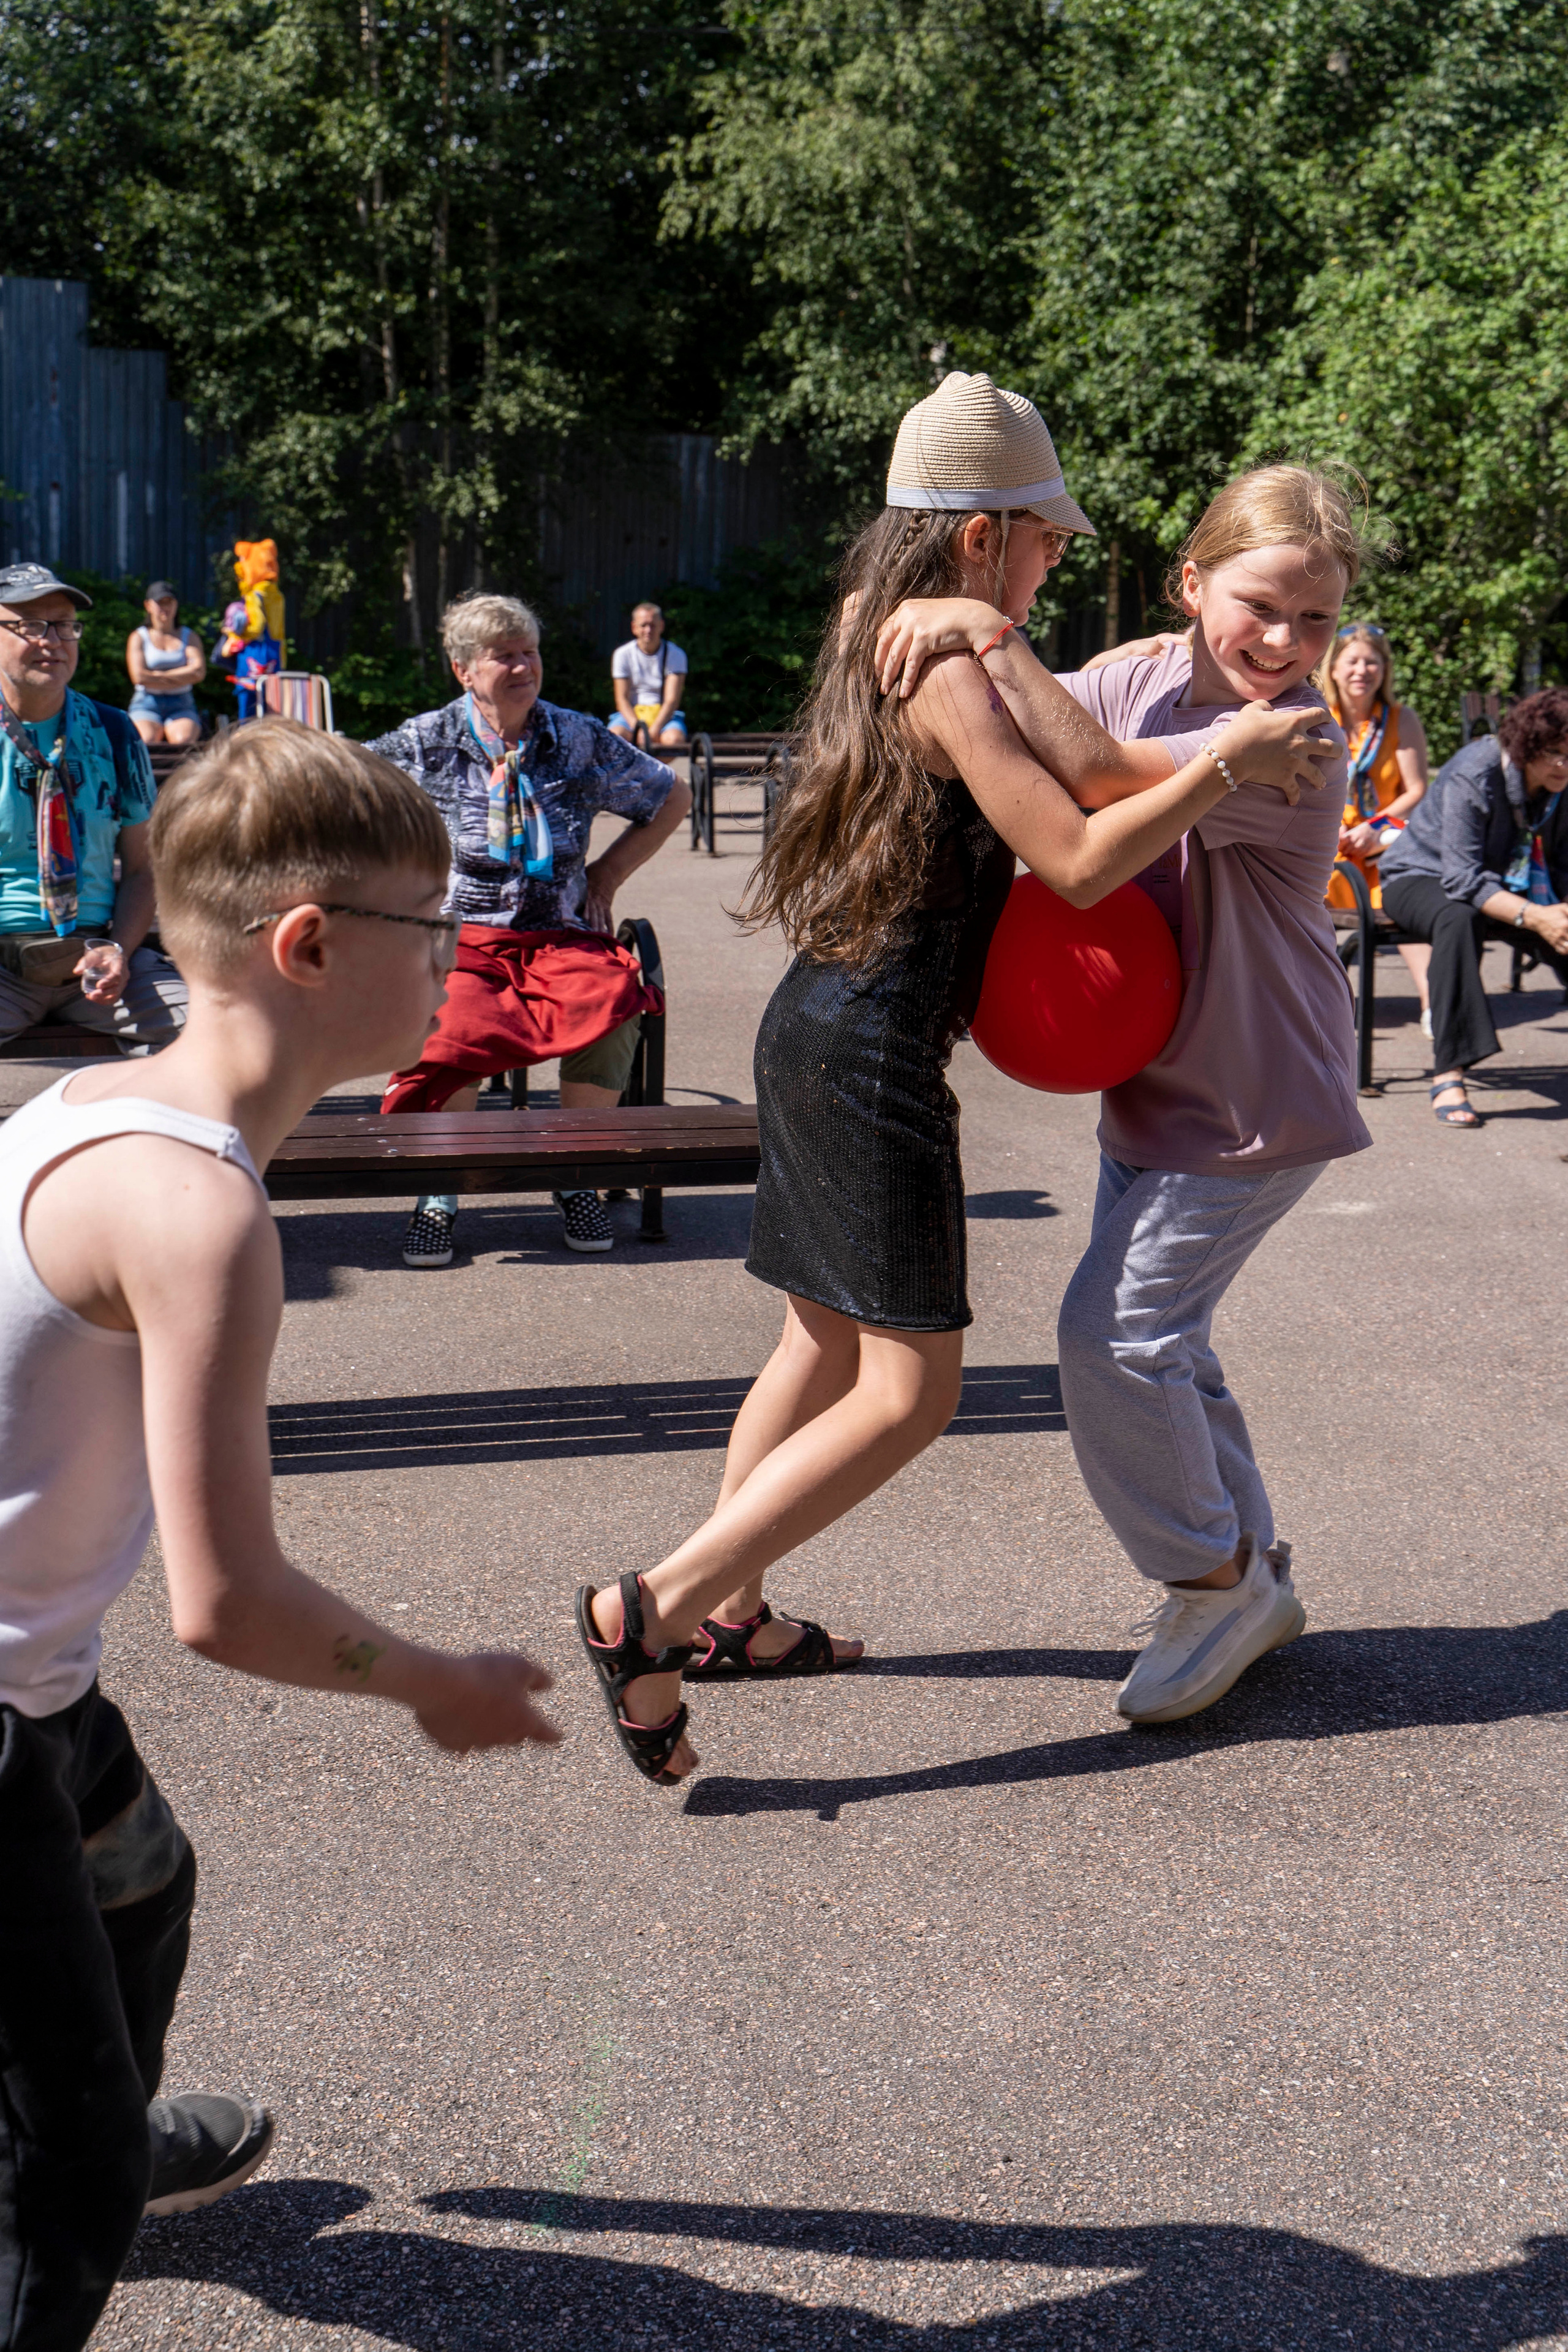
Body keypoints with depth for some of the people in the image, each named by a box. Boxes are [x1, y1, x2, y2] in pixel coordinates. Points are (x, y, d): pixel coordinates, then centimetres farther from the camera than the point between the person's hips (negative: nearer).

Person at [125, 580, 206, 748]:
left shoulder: (190, 637, 16)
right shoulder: (138, 638, 10)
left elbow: (199, 672, -1)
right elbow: (139, 676, -5)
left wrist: (160, 675, -6)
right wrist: (180, 679, -3)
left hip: (182, 705, 1)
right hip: (146, 704, -1)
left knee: (184, 739, -32)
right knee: (146, 741, -34)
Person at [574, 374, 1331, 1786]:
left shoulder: (887, 645, 14)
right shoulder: (954, 678, -15)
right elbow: (1077, 863, -17)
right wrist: (1222, 765, -9)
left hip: (821, 1032, 10)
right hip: (875, 1050, -10)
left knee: (829, 1346, 21)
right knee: (910, 1391, -6)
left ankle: (728, 1612, 31)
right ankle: (652, 1609, -8)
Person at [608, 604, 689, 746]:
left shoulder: (675, 655, -1)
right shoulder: (622, 654, 2)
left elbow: (672, 700, -9)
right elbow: (622, 699, -3)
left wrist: (654, 730, -25)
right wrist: (636, 726, -23)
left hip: (665, 714, 0)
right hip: (631, 714, 0)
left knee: (675, 739, -35)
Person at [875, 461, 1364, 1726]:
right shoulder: (1143, 680, -2)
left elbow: (1102, 778, -38)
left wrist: (992, 633, -38)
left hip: (1255, 1102, -8)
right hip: (1154, 1081, 8)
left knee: (1116, 1334, -10)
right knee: (1156, 1336, 15)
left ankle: (1214, 1582, 11)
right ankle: (1252, 1575, 32)